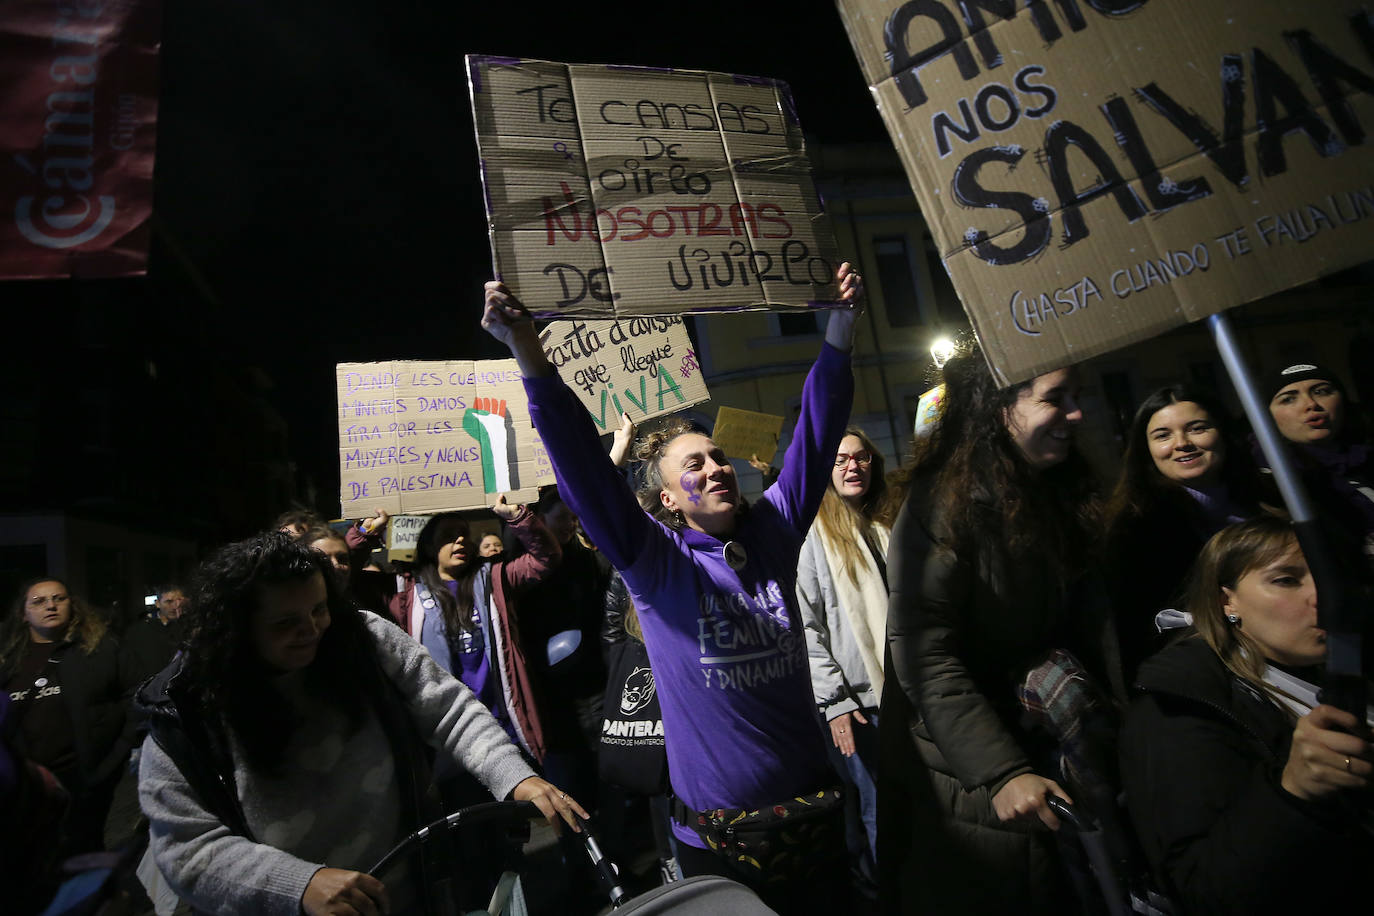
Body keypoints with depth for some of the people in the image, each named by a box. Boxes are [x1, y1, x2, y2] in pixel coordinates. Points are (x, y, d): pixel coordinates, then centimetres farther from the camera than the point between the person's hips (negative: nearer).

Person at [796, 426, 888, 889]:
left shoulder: (882, 534, 14)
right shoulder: (810, 534, -6)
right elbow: (803, 625, -11)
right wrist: (833, 701, -13)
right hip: (857, 699, -6)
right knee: (877, 814, 0)